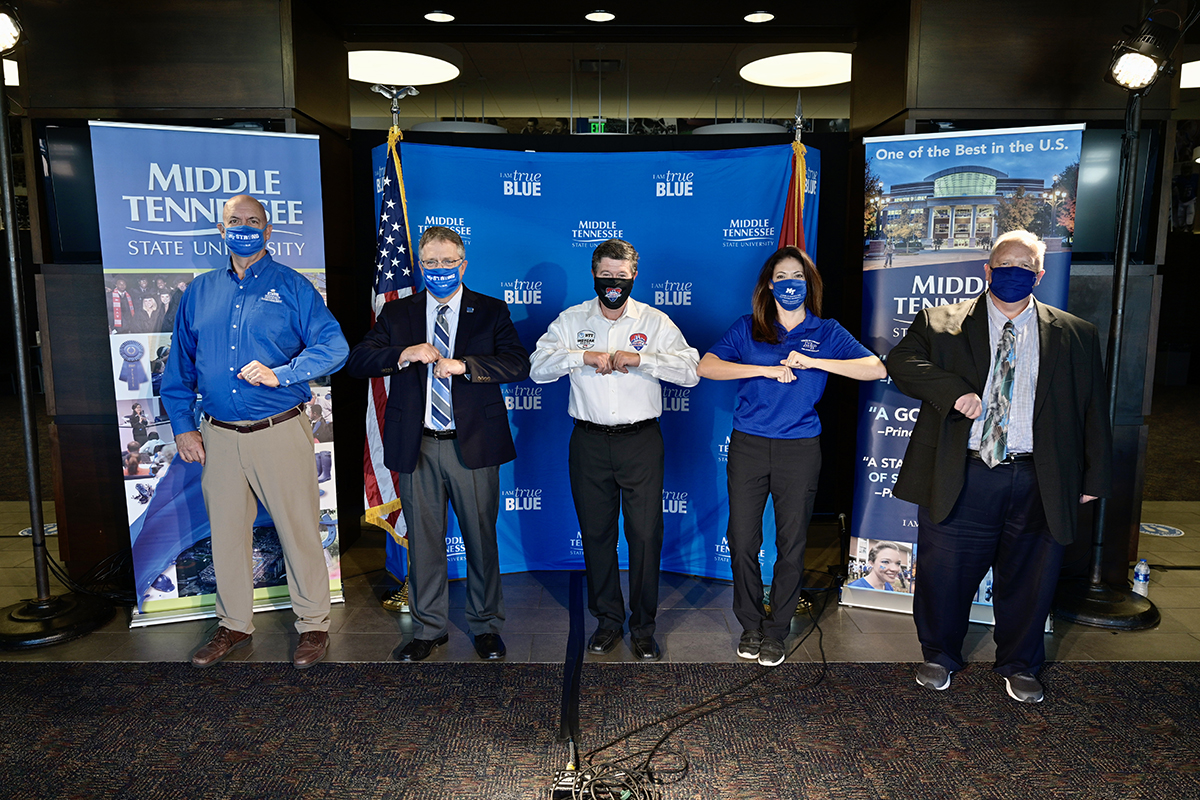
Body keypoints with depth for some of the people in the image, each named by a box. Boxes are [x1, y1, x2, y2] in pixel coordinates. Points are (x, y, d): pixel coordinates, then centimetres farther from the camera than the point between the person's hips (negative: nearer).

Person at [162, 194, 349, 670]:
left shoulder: (292, 287, 0)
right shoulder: (200, 292, 12)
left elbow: (334, 346, -11)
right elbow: (179, 364, 17)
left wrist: (278, 374, -22)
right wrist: (182, 426, 10)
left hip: (281, 431, -4)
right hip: (219, 436, 4)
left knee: (299, 530, 2)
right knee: (225, 533, 13)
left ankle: (313, 626, 18)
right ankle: (235, 625, 31)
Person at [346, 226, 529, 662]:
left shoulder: (491, 311, 3)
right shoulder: (397, 313, 9)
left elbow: (519, 364, -10)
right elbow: (358, 360, -1)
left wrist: (463, 364, -22)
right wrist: (404, 354, -19)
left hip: (473, 445, -2)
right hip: (417, 446, 2)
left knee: (481, 537, 8)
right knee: (423, 540, 11)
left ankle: (486, 625, 27)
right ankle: (428, 628, 28)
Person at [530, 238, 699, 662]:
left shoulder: (656, 322, 4)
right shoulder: (571, 320, 7)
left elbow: (690, 371, -6)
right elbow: (538, 367, -3)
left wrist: (640, 359, -16)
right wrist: (584, 356, -15)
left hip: (641, 440, -1)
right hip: (589, 442, 2)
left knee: (645, 534, 0)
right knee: (596, 531, 9)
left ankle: (643, 626, 17)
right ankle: (608, 619, 26)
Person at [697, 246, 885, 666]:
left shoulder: (826, 333, 6)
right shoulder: (748, 328, 6)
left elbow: (876, 369, -5)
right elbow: (706, 366, -6)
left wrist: (813, 362, -14)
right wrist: (766, 369, -15)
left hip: (800, 449, 0)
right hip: (748, 444, 0)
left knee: (791, 545, 6)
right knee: (742, 541, 3)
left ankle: (775, 632, 23)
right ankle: (750, 625, 23)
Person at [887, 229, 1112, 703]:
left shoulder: (1074, 336, 10)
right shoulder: (941, 324, 5)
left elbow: (1093, 410, 11)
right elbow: (900, 362, -7)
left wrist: (1095, 477, 7)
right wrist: (953, 391, -21)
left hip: (1037, 482, 2)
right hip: (960, 477, -1)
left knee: (1027, 580, 13)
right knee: (945, 575, 7)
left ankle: (1019, 665, 37)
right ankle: (940, 656, 32)